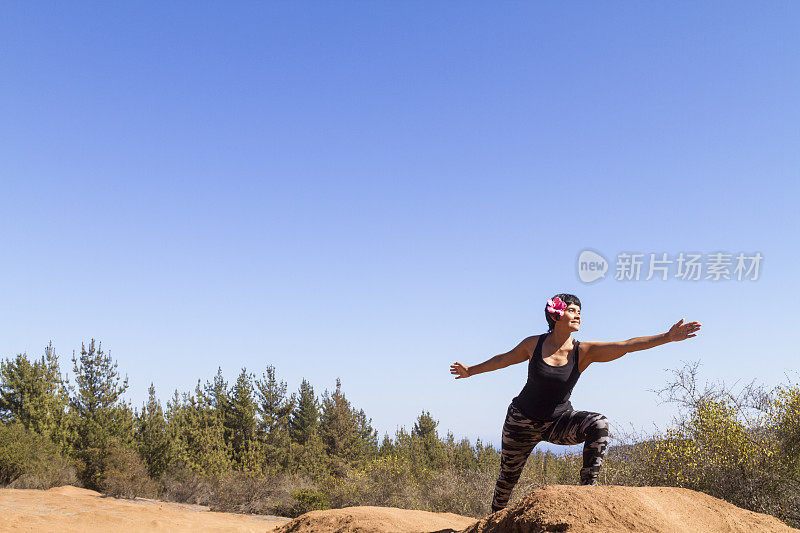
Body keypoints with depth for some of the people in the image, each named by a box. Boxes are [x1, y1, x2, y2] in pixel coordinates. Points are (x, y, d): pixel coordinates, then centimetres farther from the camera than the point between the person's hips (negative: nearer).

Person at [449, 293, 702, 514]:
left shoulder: (584, 351, -13)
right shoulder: (534, 344, -11)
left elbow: (626, 345, -25)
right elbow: (504, 359, 7)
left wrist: (667, 337, -36)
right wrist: (471, 370, 20)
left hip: (558, 421, 0)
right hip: (522, 421, 0)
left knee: (599, 424, -28)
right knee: (508, 477, 8)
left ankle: (588, 485, -21)